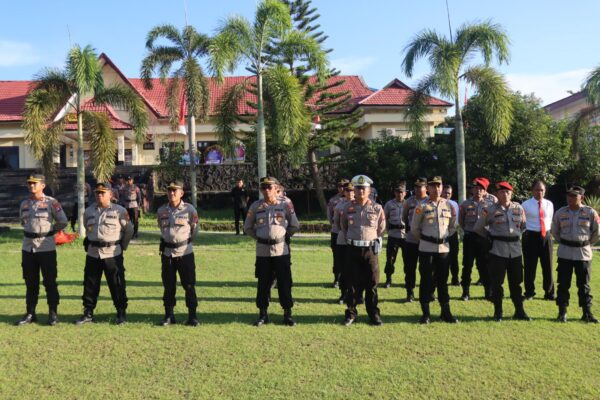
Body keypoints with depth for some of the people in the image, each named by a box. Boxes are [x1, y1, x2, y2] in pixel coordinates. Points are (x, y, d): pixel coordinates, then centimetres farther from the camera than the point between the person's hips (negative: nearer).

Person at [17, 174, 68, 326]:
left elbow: (63, 222, -4)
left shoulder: (51, 202, -7)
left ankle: (53, 313, 11)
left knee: (50, 282, 2)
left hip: (46, 247, -5)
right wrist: (32, 231, 13)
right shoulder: (24, 204, 8)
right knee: (30, 283, 12)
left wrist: (48, 231, 4)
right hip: (27, 246, 5)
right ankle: (30, 313, 22)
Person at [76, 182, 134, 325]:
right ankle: (88, 313, 22)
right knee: (90, 285, 10)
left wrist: (122, 247, 1)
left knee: (117, 285, 1)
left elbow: (129, 229, 2)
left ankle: (121, 313, 12)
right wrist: (87, 244, 16)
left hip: (113, 253, -4)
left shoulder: (119, 211, -5)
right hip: (92, 253, 4)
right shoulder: (89, 211, 10)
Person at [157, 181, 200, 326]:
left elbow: (195, 228, 5)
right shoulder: (161, 210, 3)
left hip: (185, 252, -3)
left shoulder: (189, 209, -7)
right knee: (168, 286, 10)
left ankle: (192, 315, 10)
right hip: (167, 252, 3)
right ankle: (169, 315, 21)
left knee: (189, 285, 2)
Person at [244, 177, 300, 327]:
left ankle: (287, 314, 17)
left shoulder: (285, 204, -2)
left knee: (285, 283, 4)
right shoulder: (255, 206, 1)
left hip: (281, 250, -1)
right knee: (263, 283, 9)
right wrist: (259, 237, 5)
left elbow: (295, 226, 5)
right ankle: (263, 314, 21)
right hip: (262, 251, 1)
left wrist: (284, 235, 4)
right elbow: (247, 227, 11)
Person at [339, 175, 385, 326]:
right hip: (353, 249, 0)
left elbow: (381, 228, 12)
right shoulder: (347, 208, 0)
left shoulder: (377, 208, -2)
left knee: (372, 283, 5)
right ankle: (350, 313, 16)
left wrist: (373, 241, 11)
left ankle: (373, 314, 16)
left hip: (370, 249, 0)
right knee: (353, 283, 6)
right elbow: (343, 226, 16)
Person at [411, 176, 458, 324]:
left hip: (444, 248, 3)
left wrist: (445, 237, 9)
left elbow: (453, 226, 16)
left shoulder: (448, 205, 5)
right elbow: (414, 228, 3)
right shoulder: (422, 206, -4)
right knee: (426, 280, 3)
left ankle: (446, 312, 20)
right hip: (426, 249, -3)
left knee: (443, 280, 10)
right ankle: (425, 313, 13)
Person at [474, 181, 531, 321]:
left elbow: (523, 226, 20)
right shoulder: (490, 210, -3)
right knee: (496, 282, 2)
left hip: (516, 248, 3)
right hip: (498, 250, -3)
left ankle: (519, 311, 22)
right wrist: (491, 237, -1)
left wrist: (517, 235, 8)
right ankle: (498, 312, 13)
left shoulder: (519, 208, 7)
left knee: (516, 282, 11)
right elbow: (478, 228, 3)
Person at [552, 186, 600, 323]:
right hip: (564, 253, 1)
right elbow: (555, 232, 13)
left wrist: (586, 243, 10)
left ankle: (587, 313, 19)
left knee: (584, 284, 8)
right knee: (563, 283, 4)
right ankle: (562, 312, 12)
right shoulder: (560, 213, 0)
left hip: (583, 253, -1)